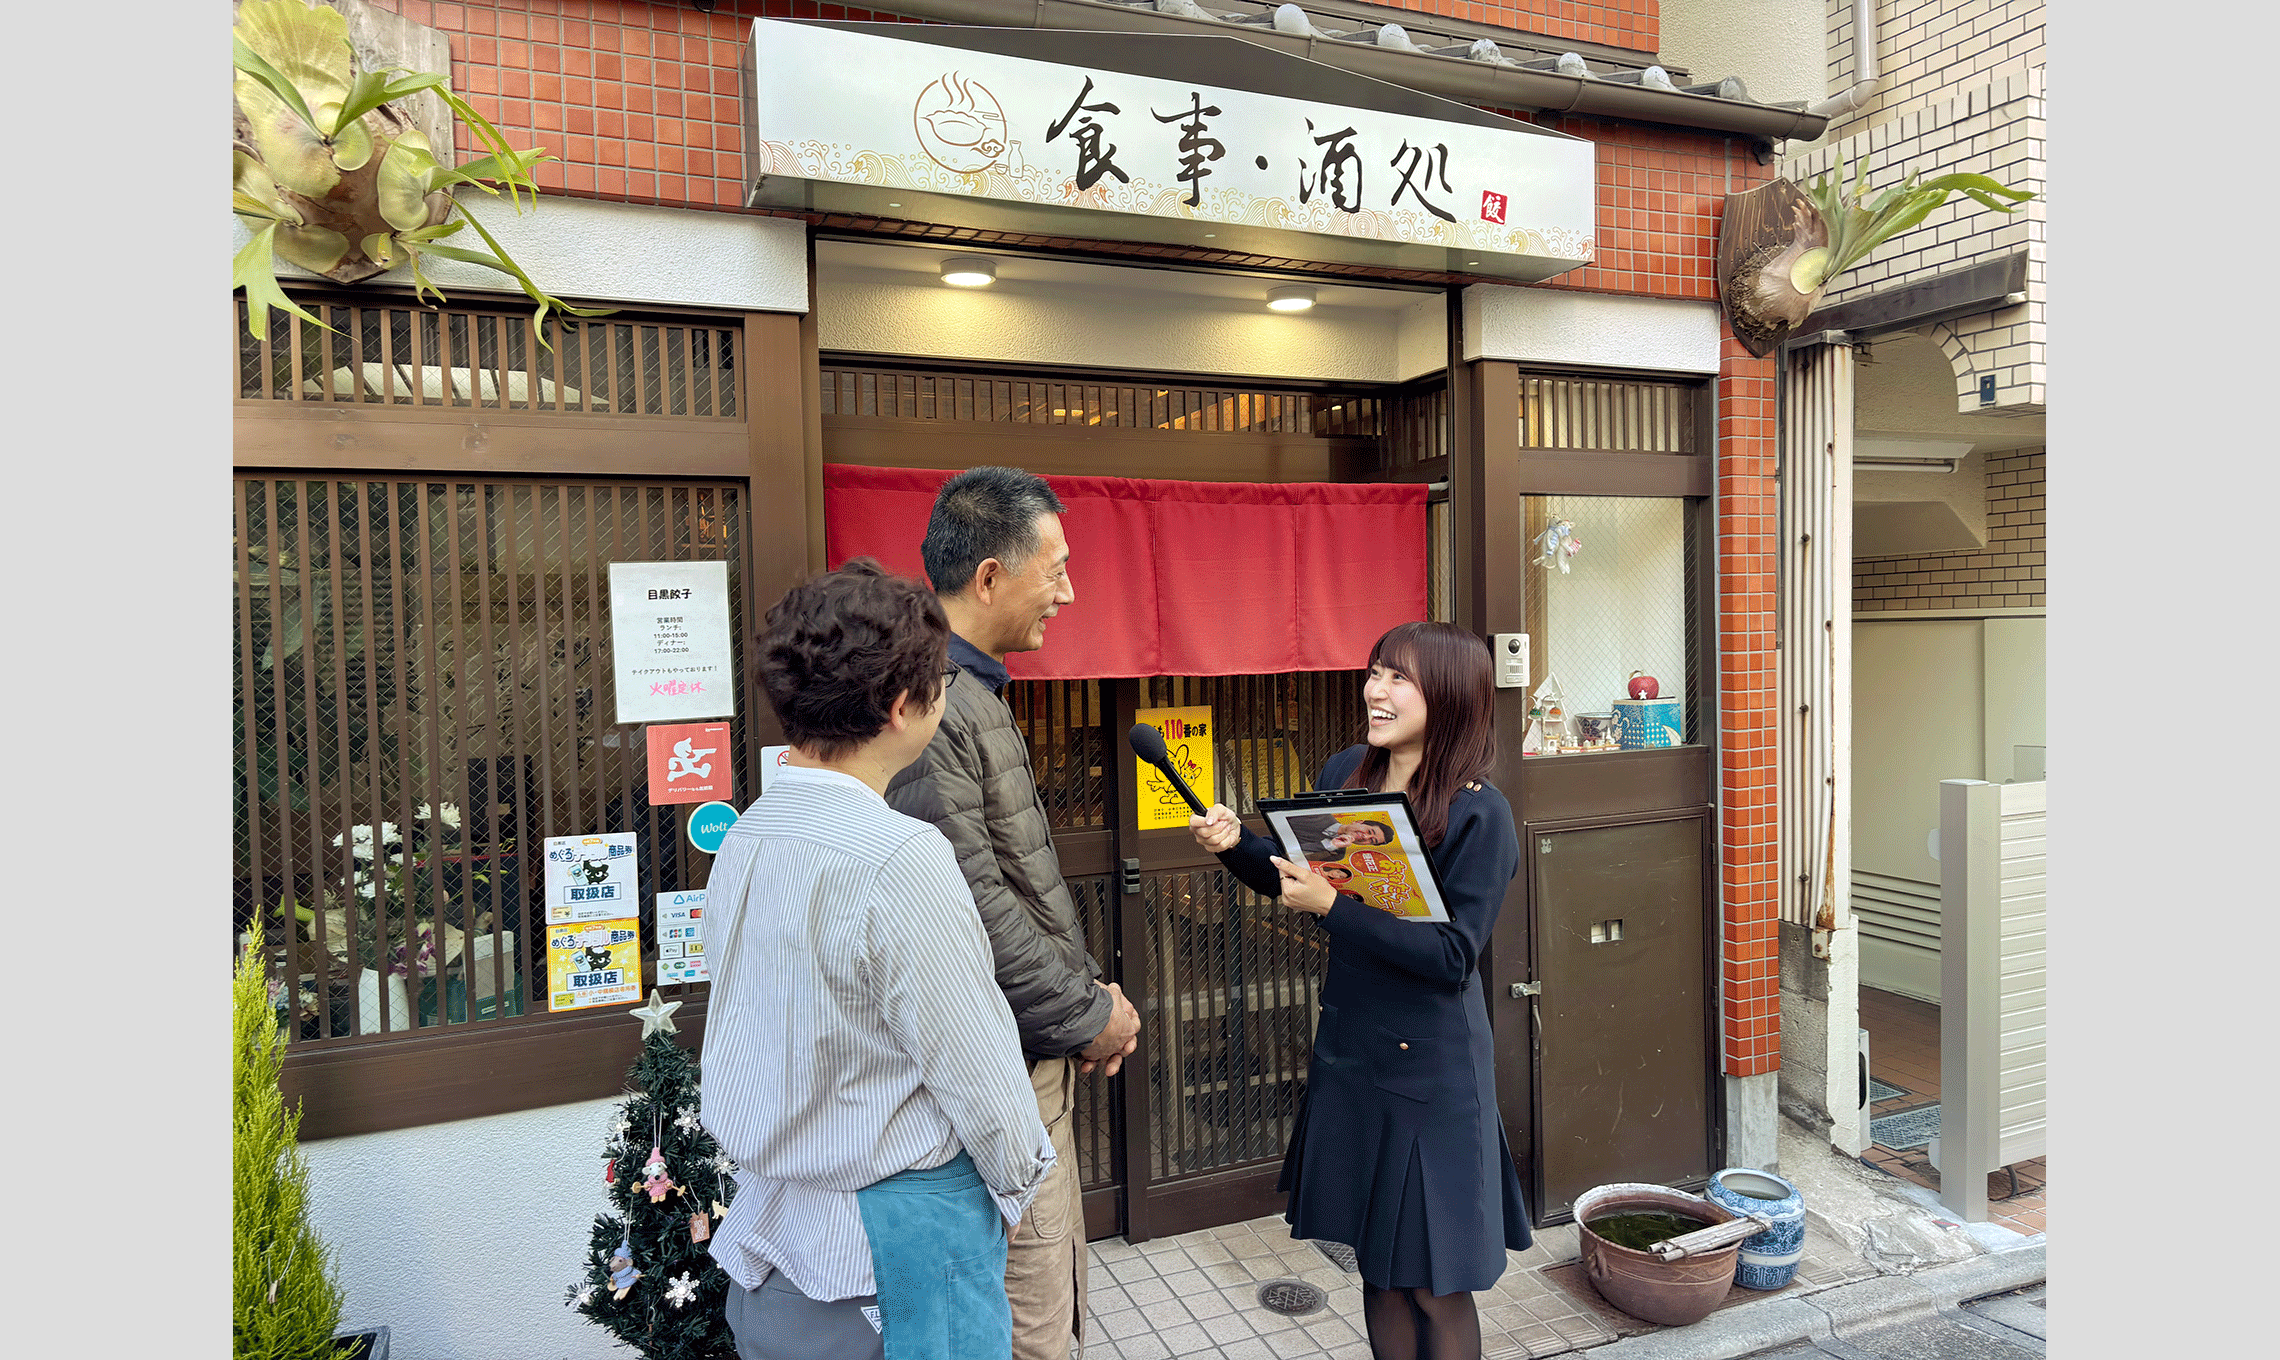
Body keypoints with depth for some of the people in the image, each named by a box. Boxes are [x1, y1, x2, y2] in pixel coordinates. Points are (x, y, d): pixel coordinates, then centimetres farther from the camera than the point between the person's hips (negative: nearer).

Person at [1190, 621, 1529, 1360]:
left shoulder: (1479, 813, -17)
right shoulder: (1344, 774, 0)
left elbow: (1452, 956, -23)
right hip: (1348, 1050, 6)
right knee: (1376, 1262, 20)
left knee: (1433, 1282, 8)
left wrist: (1333, 906, -28)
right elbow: (1299, 876, 14)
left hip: (1431, 1065, -6)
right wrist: (1237, 843, -5)